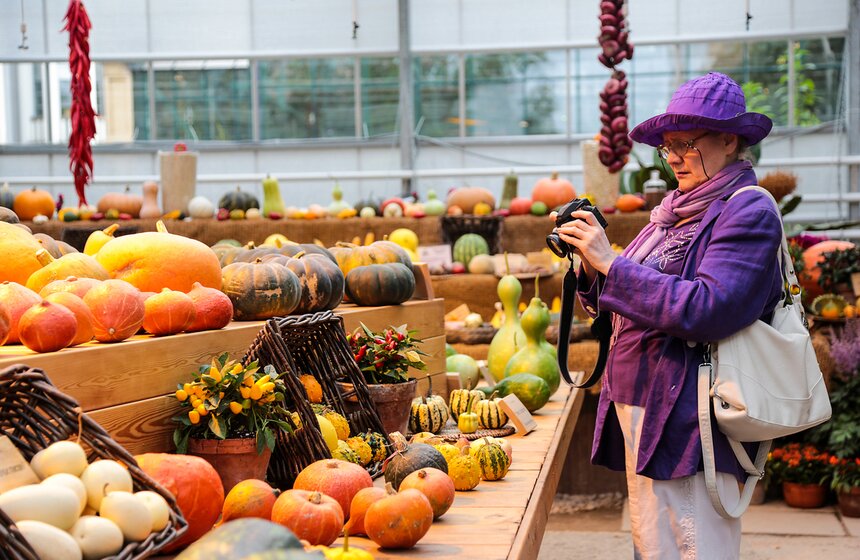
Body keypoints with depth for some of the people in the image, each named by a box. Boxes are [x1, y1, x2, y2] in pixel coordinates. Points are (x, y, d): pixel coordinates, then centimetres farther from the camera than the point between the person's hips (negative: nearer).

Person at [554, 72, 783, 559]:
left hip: (687, 425, -8)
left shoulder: (748, 212, -9)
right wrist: (591, 264, -4)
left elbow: (707, 311, -22)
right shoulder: (676, 209, 16)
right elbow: (616, 306, 17)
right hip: (637, 409, 9)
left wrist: (610, 262, -18)